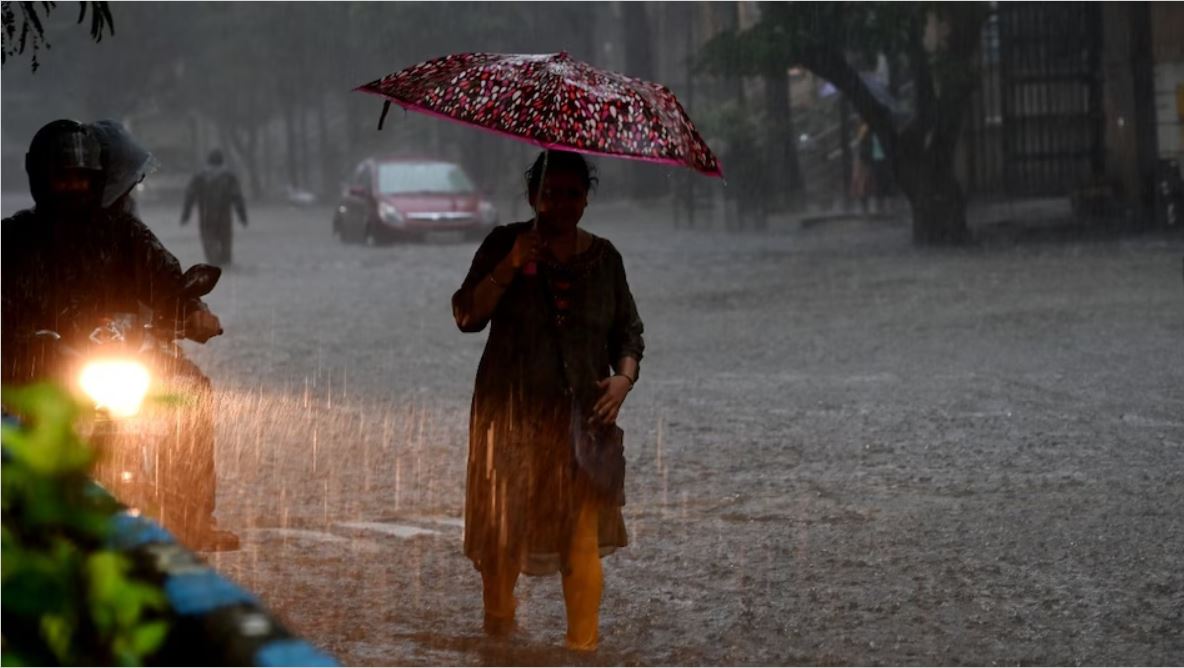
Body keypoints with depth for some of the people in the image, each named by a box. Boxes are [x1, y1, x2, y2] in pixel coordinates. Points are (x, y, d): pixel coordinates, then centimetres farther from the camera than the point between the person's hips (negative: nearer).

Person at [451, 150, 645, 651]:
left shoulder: (603, 257, 9)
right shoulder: (504, 245, 0)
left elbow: (628, 331, 13)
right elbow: (467, 316, -8)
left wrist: (624, 376, -6)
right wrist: (510, 267, -20)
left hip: (582, 416, 1)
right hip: (512, 415, -1)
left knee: (583, 536, -7)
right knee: (503, 530, 1)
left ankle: (583, 645, -3)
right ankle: (498, 627, 19)